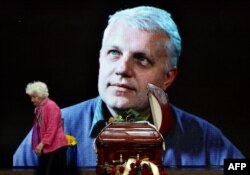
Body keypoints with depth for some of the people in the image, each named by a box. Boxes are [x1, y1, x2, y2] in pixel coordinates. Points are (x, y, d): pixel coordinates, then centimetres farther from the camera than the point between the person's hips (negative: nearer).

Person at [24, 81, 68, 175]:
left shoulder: (51, 106, -14)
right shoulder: (39, 108, 14)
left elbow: (52, 129, -20)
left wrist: (42, 143, -21)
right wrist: (38, 144, 13)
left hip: (55, 146, -9)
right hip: (46, 147, 9)